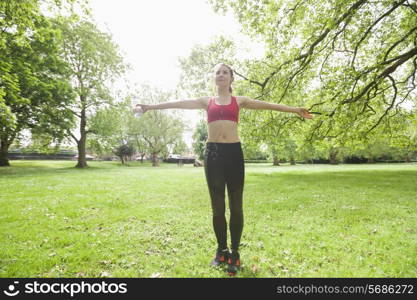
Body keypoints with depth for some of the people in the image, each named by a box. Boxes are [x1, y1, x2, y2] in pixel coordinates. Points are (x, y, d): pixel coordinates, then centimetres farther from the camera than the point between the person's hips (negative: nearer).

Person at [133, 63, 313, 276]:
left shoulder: (238, 101, 13)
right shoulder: (207, 101, 14)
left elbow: (266, 105, 7)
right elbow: (179, 103, 8)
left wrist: (295, 110, 2)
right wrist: (150, 107, 5)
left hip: (233, 152, 0)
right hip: (212, 153, 1)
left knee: (236, 206, 3)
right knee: (217, 207, 6)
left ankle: (234, 253, 18)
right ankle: (221, 250, 24)